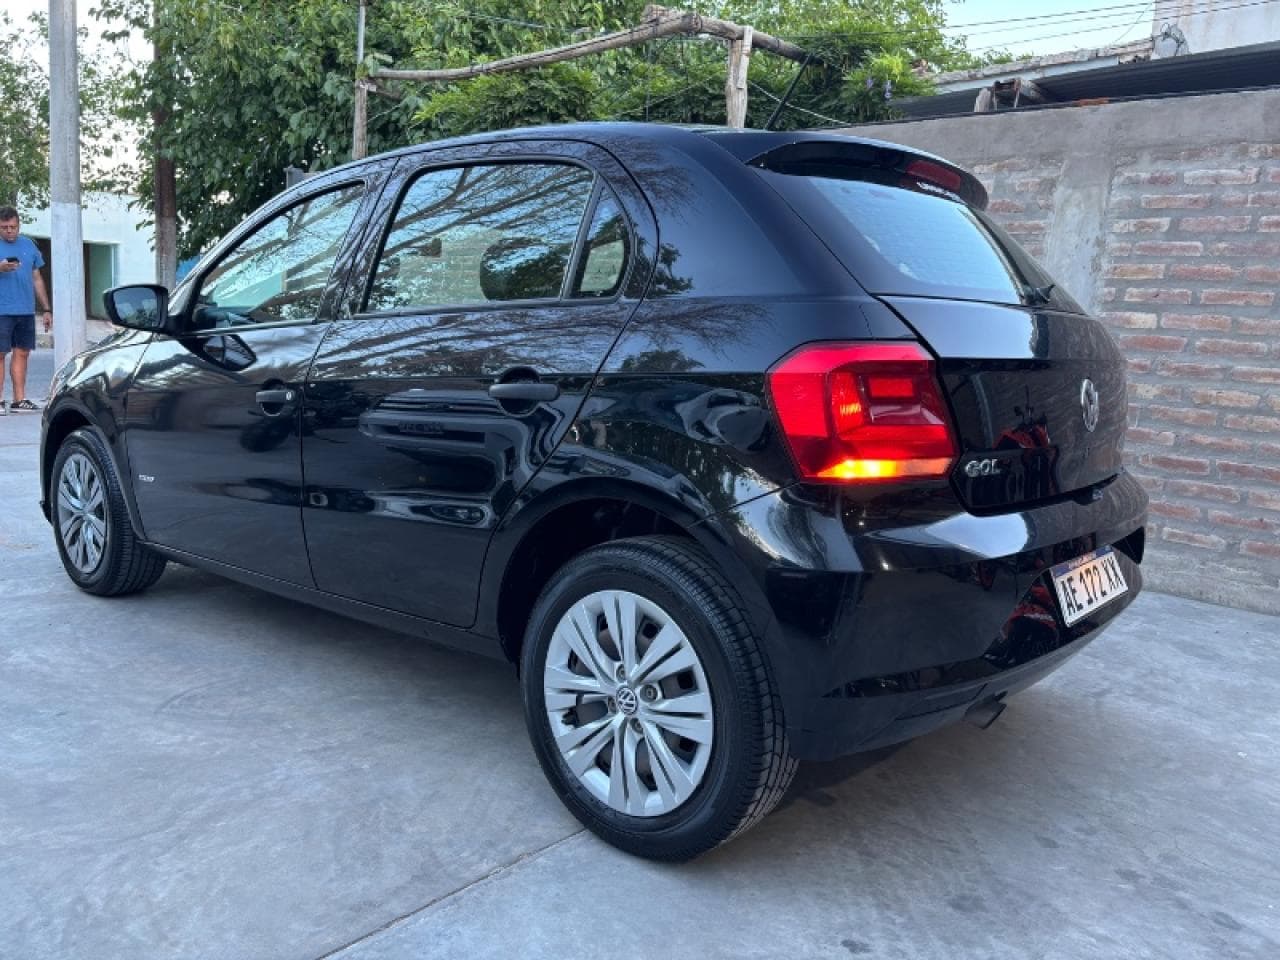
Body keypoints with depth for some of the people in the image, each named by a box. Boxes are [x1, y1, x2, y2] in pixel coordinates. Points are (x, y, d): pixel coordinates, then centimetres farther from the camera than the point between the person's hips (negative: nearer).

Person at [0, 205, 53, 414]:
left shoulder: (28, 245, 13)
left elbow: (37, 279, 18)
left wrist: (45, 309, 15)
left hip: (26, 311, 4)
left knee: (22, 353, 7)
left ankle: (19, 399, 13)